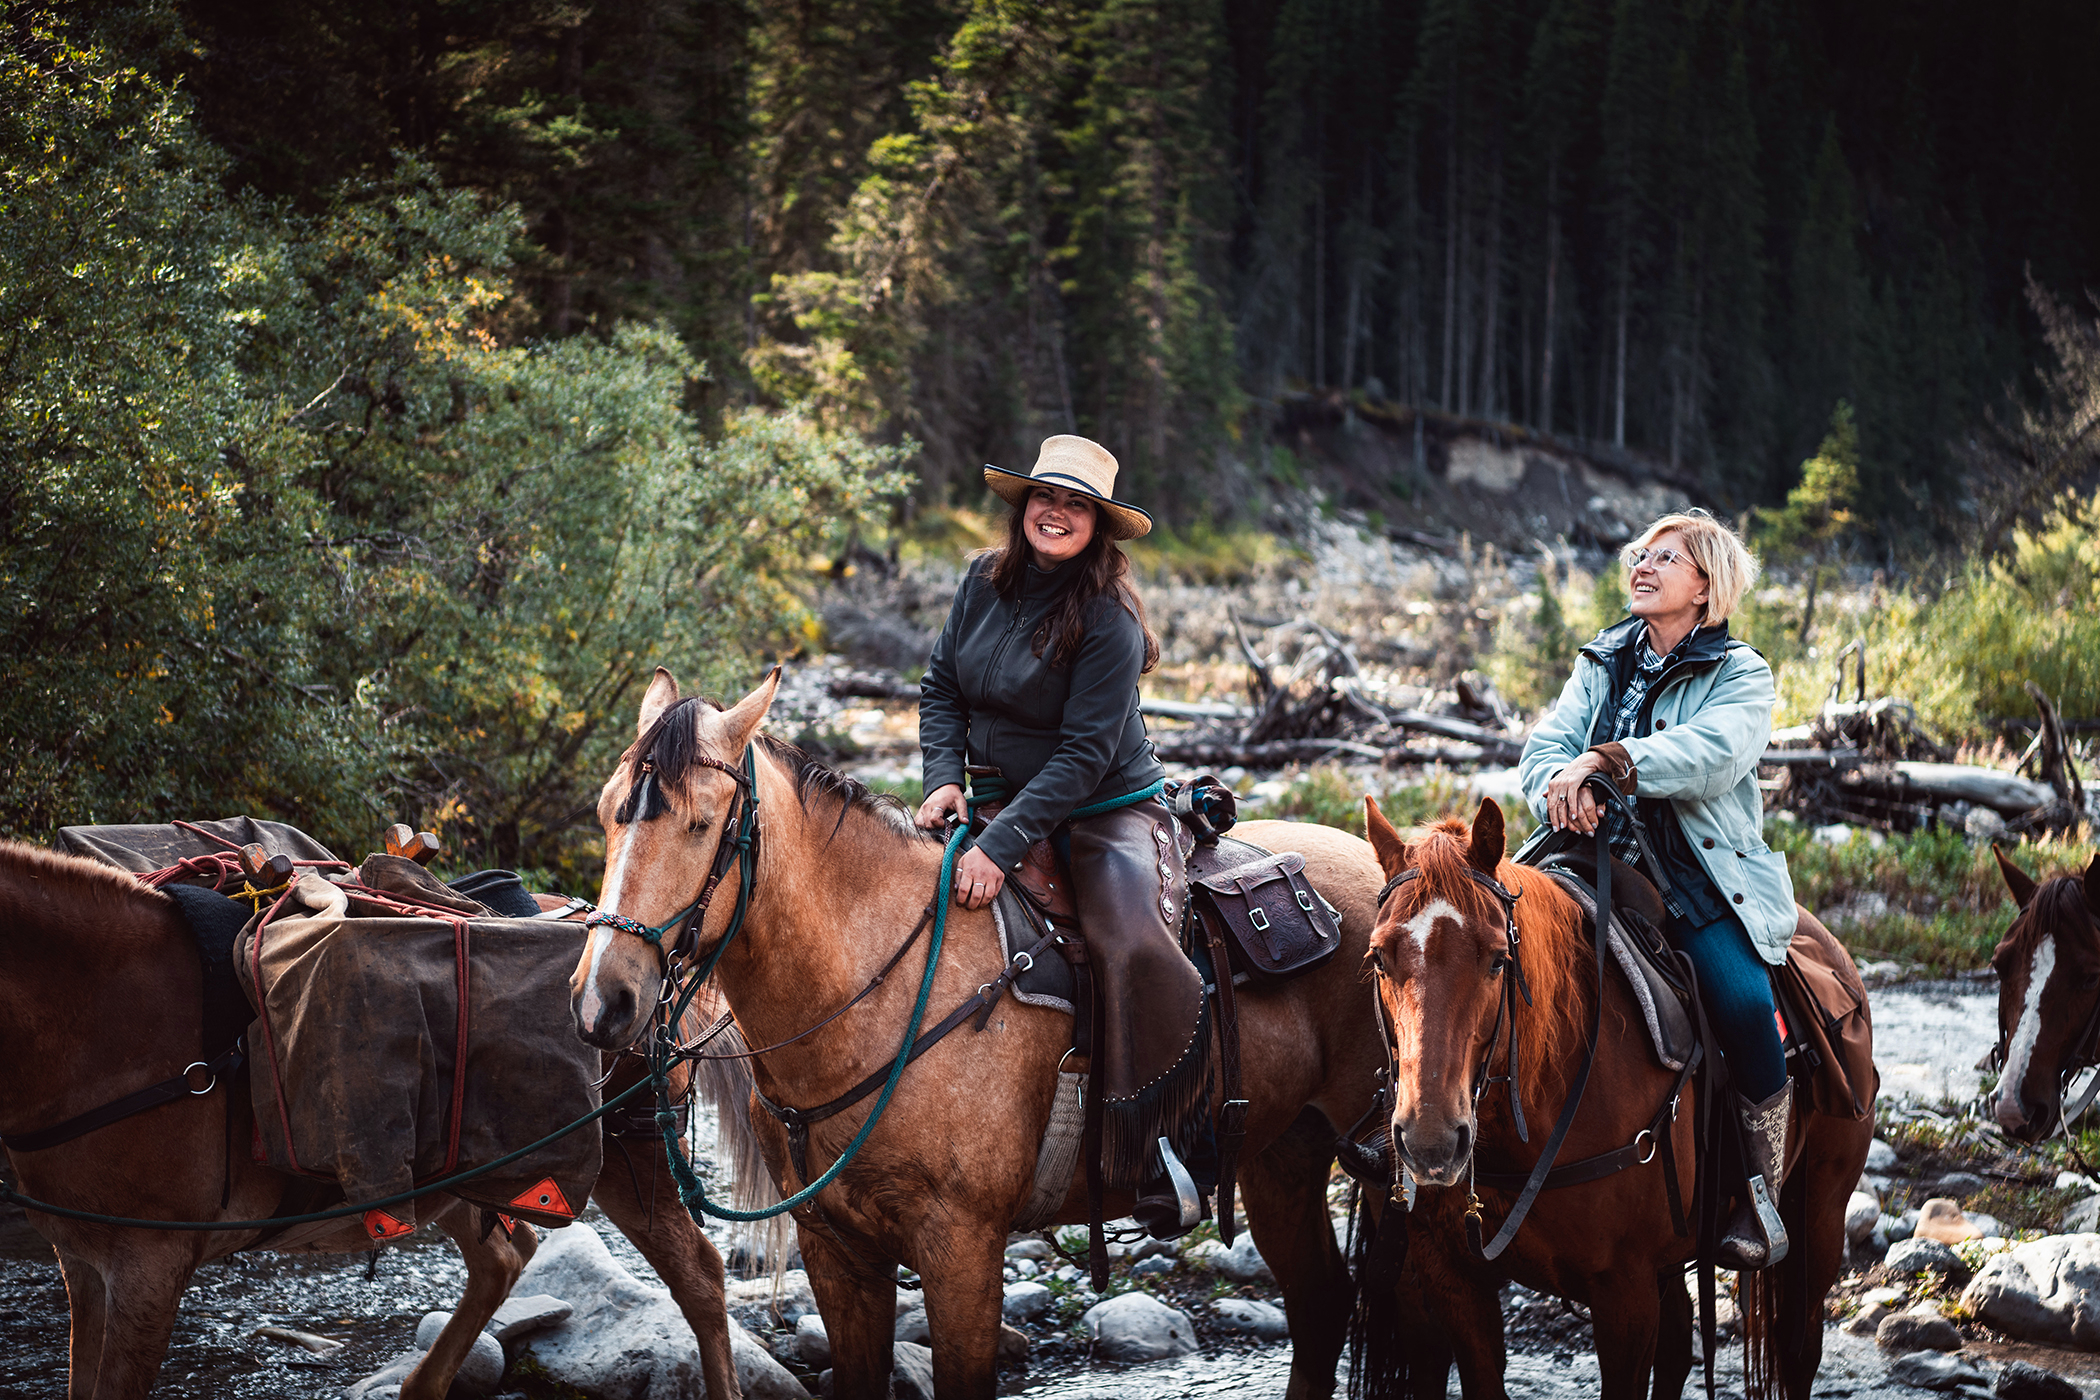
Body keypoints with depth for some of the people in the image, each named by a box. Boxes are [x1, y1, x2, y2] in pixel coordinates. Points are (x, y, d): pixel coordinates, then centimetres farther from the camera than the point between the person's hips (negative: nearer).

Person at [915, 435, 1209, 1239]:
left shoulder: (1107, 620, -17)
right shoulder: (986, 583, 1)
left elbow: (1085, 754, -21)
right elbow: (942, 688, 11)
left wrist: (1002, 845, -29)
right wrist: (945, 776, -8)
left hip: (1106, 815, -6)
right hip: (999, 805, 6)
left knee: (1133, 948, -33)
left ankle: (1161, 1151, -24)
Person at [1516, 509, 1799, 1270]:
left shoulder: (1740, 676, 2)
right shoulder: (1602, 664, 16)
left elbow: (1709, 756, -17)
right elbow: (1545, 749, 4)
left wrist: (1603, 762, -27)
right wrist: (1565, 781, -20)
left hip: (1705, 874, -4)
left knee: (1742, 1001, -29)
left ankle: (1762, 1189, -11)